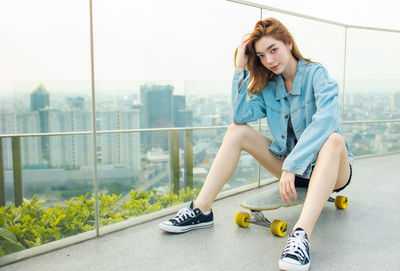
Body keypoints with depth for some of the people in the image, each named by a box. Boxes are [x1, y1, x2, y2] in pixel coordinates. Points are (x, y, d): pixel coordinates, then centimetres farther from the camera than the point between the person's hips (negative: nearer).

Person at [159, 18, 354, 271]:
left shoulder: (316, 74, -13)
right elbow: (241, 115, -12)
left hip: (327, 166, -4)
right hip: (290, 164, 5)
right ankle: (201, 210, -15)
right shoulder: (269, 85, 4)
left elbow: (327, 118, -32)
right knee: (237, 130, -9)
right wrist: (240, 69, -13)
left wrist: (292, 165, -40)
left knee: (333, 139, -38)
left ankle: (302, 234, -54)